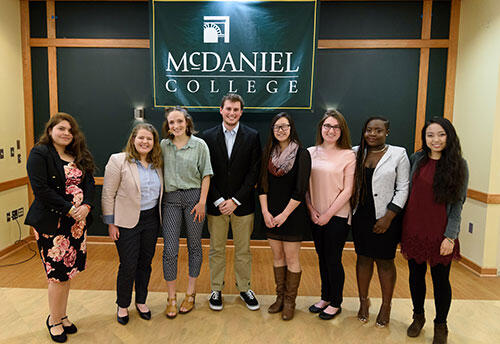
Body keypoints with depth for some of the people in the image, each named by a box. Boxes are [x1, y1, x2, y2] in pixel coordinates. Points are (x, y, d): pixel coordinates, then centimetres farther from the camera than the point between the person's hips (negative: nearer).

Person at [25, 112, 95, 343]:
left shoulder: (79, 156, 12)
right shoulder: (39, 154, -6)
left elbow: (89, 182, 6)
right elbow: (41, 189, -15)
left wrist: (86, 206, -12)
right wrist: (69, 209, -18)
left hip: (77, 221, 6)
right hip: (52, 222, -6)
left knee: (68, 272, 14)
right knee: (58, 275, 2)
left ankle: (62, 316, 32)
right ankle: (54, 321, 23)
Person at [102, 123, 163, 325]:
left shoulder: (157, 163, 7)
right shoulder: (118, 160, -8)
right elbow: (108, 195, -8)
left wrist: (159, 216, 8)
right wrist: (111, 224, -9)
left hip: (151, 220, 5)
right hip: (127, 222, -5)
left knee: (145, 262, 13)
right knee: (128, 265, 2)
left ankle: (141, 301, 32)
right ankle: (122, 306, 24)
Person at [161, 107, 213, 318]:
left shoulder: (199, 145, -1)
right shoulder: (163, 145, 6)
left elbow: (206, 175, -1)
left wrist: (202, 202, -8)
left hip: (194, 197, -1)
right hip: (171, 200, 2)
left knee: (194, 246, 9)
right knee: (170, 250, 0)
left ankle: (190, 293, 25)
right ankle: (171, 298, 15)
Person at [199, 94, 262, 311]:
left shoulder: (252, 137, -1)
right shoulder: (208, 136, 1)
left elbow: (254, 172, -5)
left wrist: (235, 200, -11)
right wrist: (218, 200, -10)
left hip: (242, 204, 0)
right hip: (216, 205, 1)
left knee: (243, 250, 12)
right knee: (216, 250, 12)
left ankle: (244, 288, 30)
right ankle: (216, 289, 29)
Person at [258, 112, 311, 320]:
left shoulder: (302, 154, -8)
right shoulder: (269, 154, 6)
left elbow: (300, 190, -12)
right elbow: (262, 186, 4)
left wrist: (284, 214, -13)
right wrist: (265, 212, -5)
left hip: (292, 215, -4)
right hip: (271, 214, 5)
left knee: (291, 258, 4)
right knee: (277, 256, 13)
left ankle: (290, 302, 18)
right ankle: (280, 297, 27)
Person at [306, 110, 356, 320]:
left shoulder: (348, 156, -8)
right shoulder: (311, 153, 4)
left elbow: (347, 191, -10)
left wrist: (328, 214, -12)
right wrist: (311, 209, -5)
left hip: (338, 216, -4)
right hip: (315, 216, 4)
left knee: (333, 259, 4)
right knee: (322, 257, 16)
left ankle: (335, 303, 24)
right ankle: (325, 297, 34)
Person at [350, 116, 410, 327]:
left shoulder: (398, 154, -3)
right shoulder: (356, 153, 5)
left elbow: (403, 189, -6)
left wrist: (389, 217, -12)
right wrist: (350, 206, 3)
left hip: (385, 218, -3)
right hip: (361, 217, 3)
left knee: (385, 261, 6)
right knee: (363, 258, 12)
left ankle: (386, 306, 24)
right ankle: (363, 301, 29)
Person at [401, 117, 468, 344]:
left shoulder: (458, 165, -5)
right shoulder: (416, 159, 3)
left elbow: (458, 203, -6)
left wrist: (450, 236, -10)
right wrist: (403, 226, 6)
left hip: (440, 233, -3)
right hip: (414, 229, 3)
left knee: (440, 279, 9)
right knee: (416, 275, 14)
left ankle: (440, 325, 30)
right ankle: (418, 317, 36)